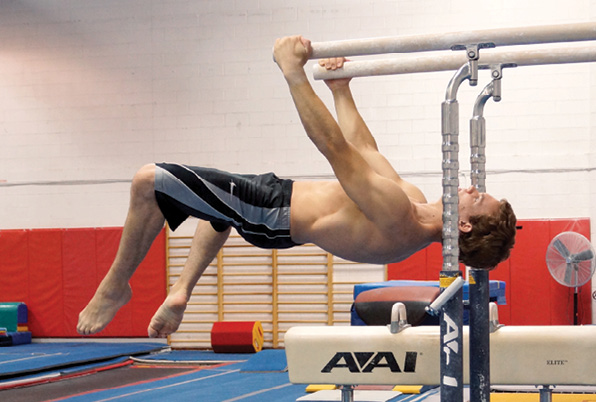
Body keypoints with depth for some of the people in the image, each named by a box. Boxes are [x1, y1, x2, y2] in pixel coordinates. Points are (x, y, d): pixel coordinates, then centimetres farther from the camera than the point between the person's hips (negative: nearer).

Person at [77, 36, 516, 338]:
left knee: (148, 181, -10)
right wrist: (341, 91, 17)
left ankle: (115, 287, 12)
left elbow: (336, 148, -35)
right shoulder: (412, 201, -6)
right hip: (280, 195, 10)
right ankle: (182, 291, 31)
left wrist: (296, 74, -34)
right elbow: (364, 152, 9)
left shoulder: (396, 218, -34)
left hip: (268, 213, -9)